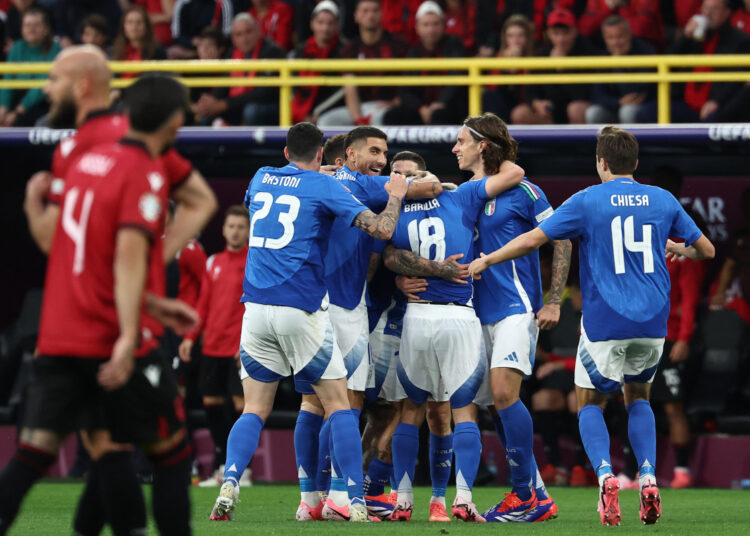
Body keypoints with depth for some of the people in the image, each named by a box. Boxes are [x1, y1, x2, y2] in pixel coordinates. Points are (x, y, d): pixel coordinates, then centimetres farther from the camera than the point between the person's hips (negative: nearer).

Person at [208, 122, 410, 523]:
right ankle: (356, 502, -2)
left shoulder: (262, 179, 14)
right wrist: (395, 196, 13)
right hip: (302, 310, -4)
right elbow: (381, 230, -7)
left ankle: (229, 485, -13)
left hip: (256, 307, 4)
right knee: (338, 404, 5)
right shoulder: (323, 186, -1)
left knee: (255, 410, 9)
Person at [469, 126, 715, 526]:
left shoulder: (587, 201, -3)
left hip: (605, 323, -3)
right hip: (653, 323, 3)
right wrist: (678, 249, 36)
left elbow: (531, 240, -5)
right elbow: (706, 250, 14)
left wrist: (485, 261, 8)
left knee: (590, 403, 13)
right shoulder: (663, 200, 7)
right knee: (638, 397, 23)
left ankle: (605, 474, -13)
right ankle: (647, 479, 2)